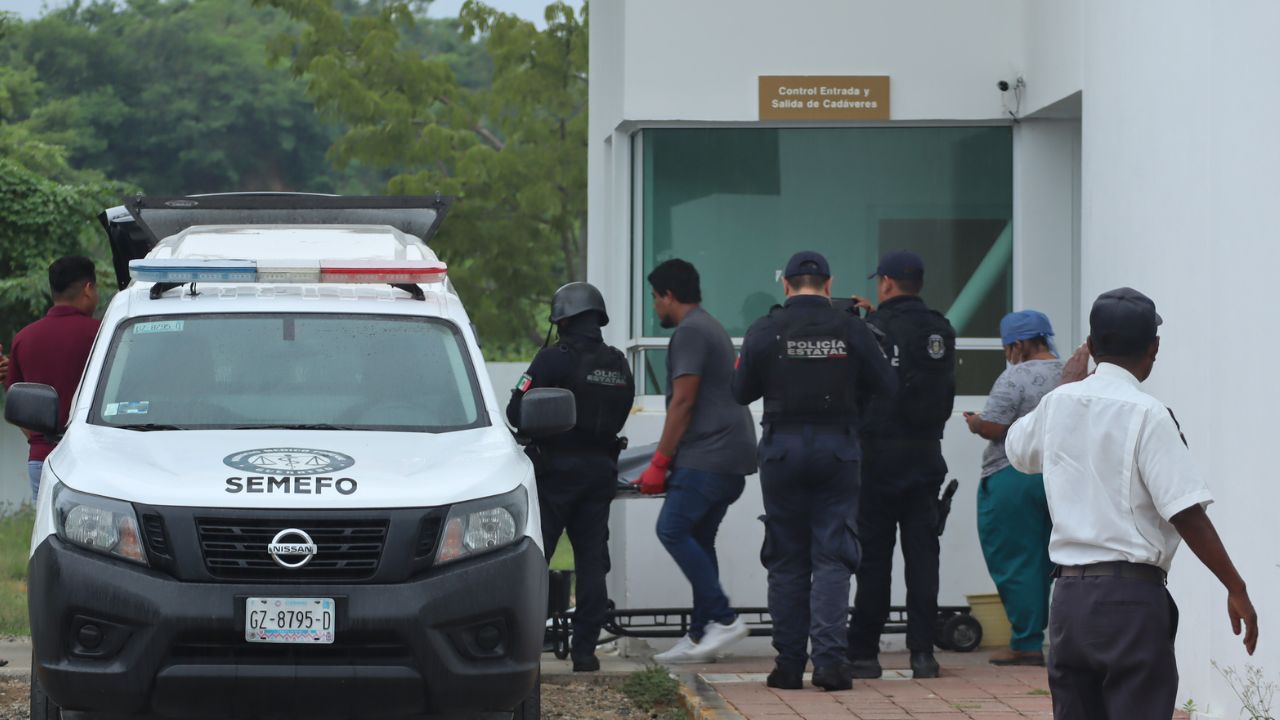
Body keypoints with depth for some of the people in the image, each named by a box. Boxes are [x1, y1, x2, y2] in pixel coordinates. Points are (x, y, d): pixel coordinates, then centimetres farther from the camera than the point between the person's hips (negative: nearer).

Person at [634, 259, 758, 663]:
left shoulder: (690, 332, -9)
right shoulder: (711, 329, 25)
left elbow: (683, 403, -15)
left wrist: (659, 463, -12)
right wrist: (667, 463, 28)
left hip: (709, 458, -10)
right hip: (729, 458, 10)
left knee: (673, 530, -15)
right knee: (698, 539, 9)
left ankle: (724, 619, -19)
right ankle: (701, 637, 7)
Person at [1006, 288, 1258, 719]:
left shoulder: (1059, 404, 6)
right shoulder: (1146, 414, -12)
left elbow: (1018, 449, 30)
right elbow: (1186, 514, -15)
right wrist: (1236, 589, -9)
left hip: (1069, 592, 6)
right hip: (1131, 595, -6)